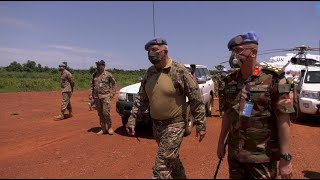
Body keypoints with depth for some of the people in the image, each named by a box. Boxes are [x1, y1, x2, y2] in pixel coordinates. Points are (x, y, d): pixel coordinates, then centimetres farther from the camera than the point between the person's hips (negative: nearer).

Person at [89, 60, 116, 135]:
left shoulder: (108, 74, -3)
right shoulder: (94, 75, 9)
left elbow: (113, 83, 5)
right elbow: (92, 85, 13)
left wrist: (112, 93, -2)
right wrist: (90, 94, 6)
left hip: (105, 96, -4)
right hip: (96, 97, 5)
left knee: (106, 112, -9)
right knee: (100, 114, 7)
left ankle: (110, 127, 12)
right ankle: (103, 129, 17)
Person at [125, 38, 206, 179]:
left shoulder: (180, 71, -14)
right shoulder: (149, 73, 3)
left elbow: (196, 99, -11)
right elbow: (141, 99, 9)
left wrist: (200, 124, -10)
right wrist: (132, 119, 2)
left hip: (174, 126, -6)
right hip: (156, 126, 6)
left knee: (161, 167, -5)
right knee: (172, 160, 23)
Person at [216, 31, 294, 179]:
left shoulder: (273, 79, -11)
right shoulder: (231, 80, 3)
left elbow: (283, 120, -14)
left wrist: (286, 157, -15)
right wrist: (221, 142, 11)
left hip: (262, 157, -4)